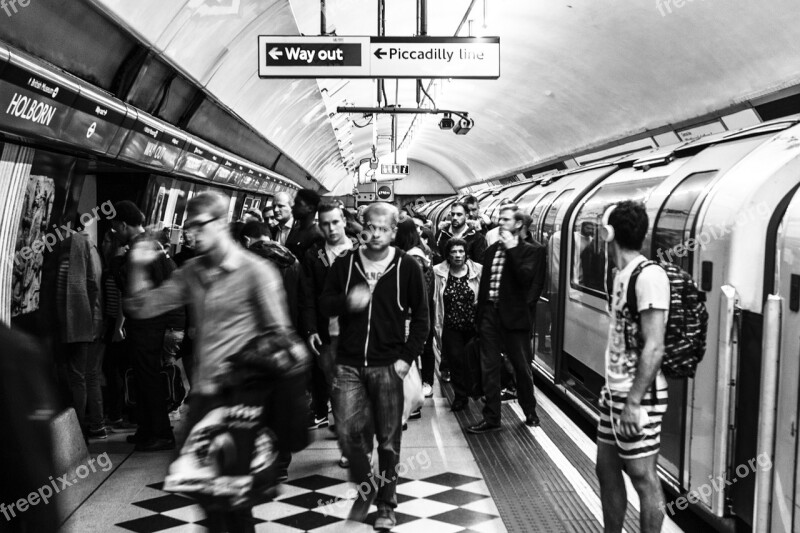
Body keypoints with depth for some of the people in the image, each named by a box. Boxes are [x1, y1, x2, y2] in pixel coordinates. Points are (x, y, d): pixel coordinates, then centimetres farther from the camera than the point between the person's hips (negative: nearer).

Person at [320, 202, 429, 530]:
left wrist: (407, 356, -7)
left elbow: (420, 317, 2)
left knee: (388, 439, 6)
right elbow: (324, 305, 5)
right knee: (348, 432, 1)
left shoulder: (407, 268, -2)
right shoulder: (345, 264, 4)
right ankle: (366, 486, 28)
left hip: (387, 366, -2)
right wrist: (348, 301, -16)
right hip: (349, 364, 2)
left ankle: (387, 503, 23)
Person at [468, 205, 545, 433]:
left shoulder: (531, 251, -4)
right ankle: (491, 418, 15)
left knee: (522, 367, 9)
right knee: (489, 369, 6)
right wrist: (480, 314, 12)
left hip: (514, 317, -4)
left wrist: (512, 249, -18)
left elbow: (526, 279, -21)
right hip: (490, 314, 4)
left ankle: (530, 412, 30)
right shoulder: (492, 249, 11)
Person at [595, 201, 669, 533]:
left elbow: (653, 348, -21)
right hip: (615, 391, 9)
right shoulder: (622, 274, 10)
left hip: (638, 397, -9)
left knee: (643, 477, 2)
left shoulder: (648, 276, -18)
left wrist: (634, 402, -21)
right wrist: (612, 391, 17)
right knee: (607, 470, 16)